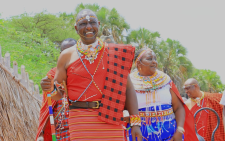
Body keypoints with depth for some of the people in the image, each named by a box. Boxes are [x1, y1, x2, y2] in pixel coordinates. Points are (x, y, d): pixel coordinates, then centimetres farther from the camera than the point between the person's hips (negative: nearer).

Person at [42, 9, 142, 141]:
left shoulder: (114, 53, 5)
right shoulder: (67, 56, 7)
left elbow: (128, 88, 4)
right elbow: (58, 94, 10)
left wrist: (136, 122, -3)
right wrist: (51, 89, -14)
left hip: (111, 119, 0)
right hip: (81, 122, 0)